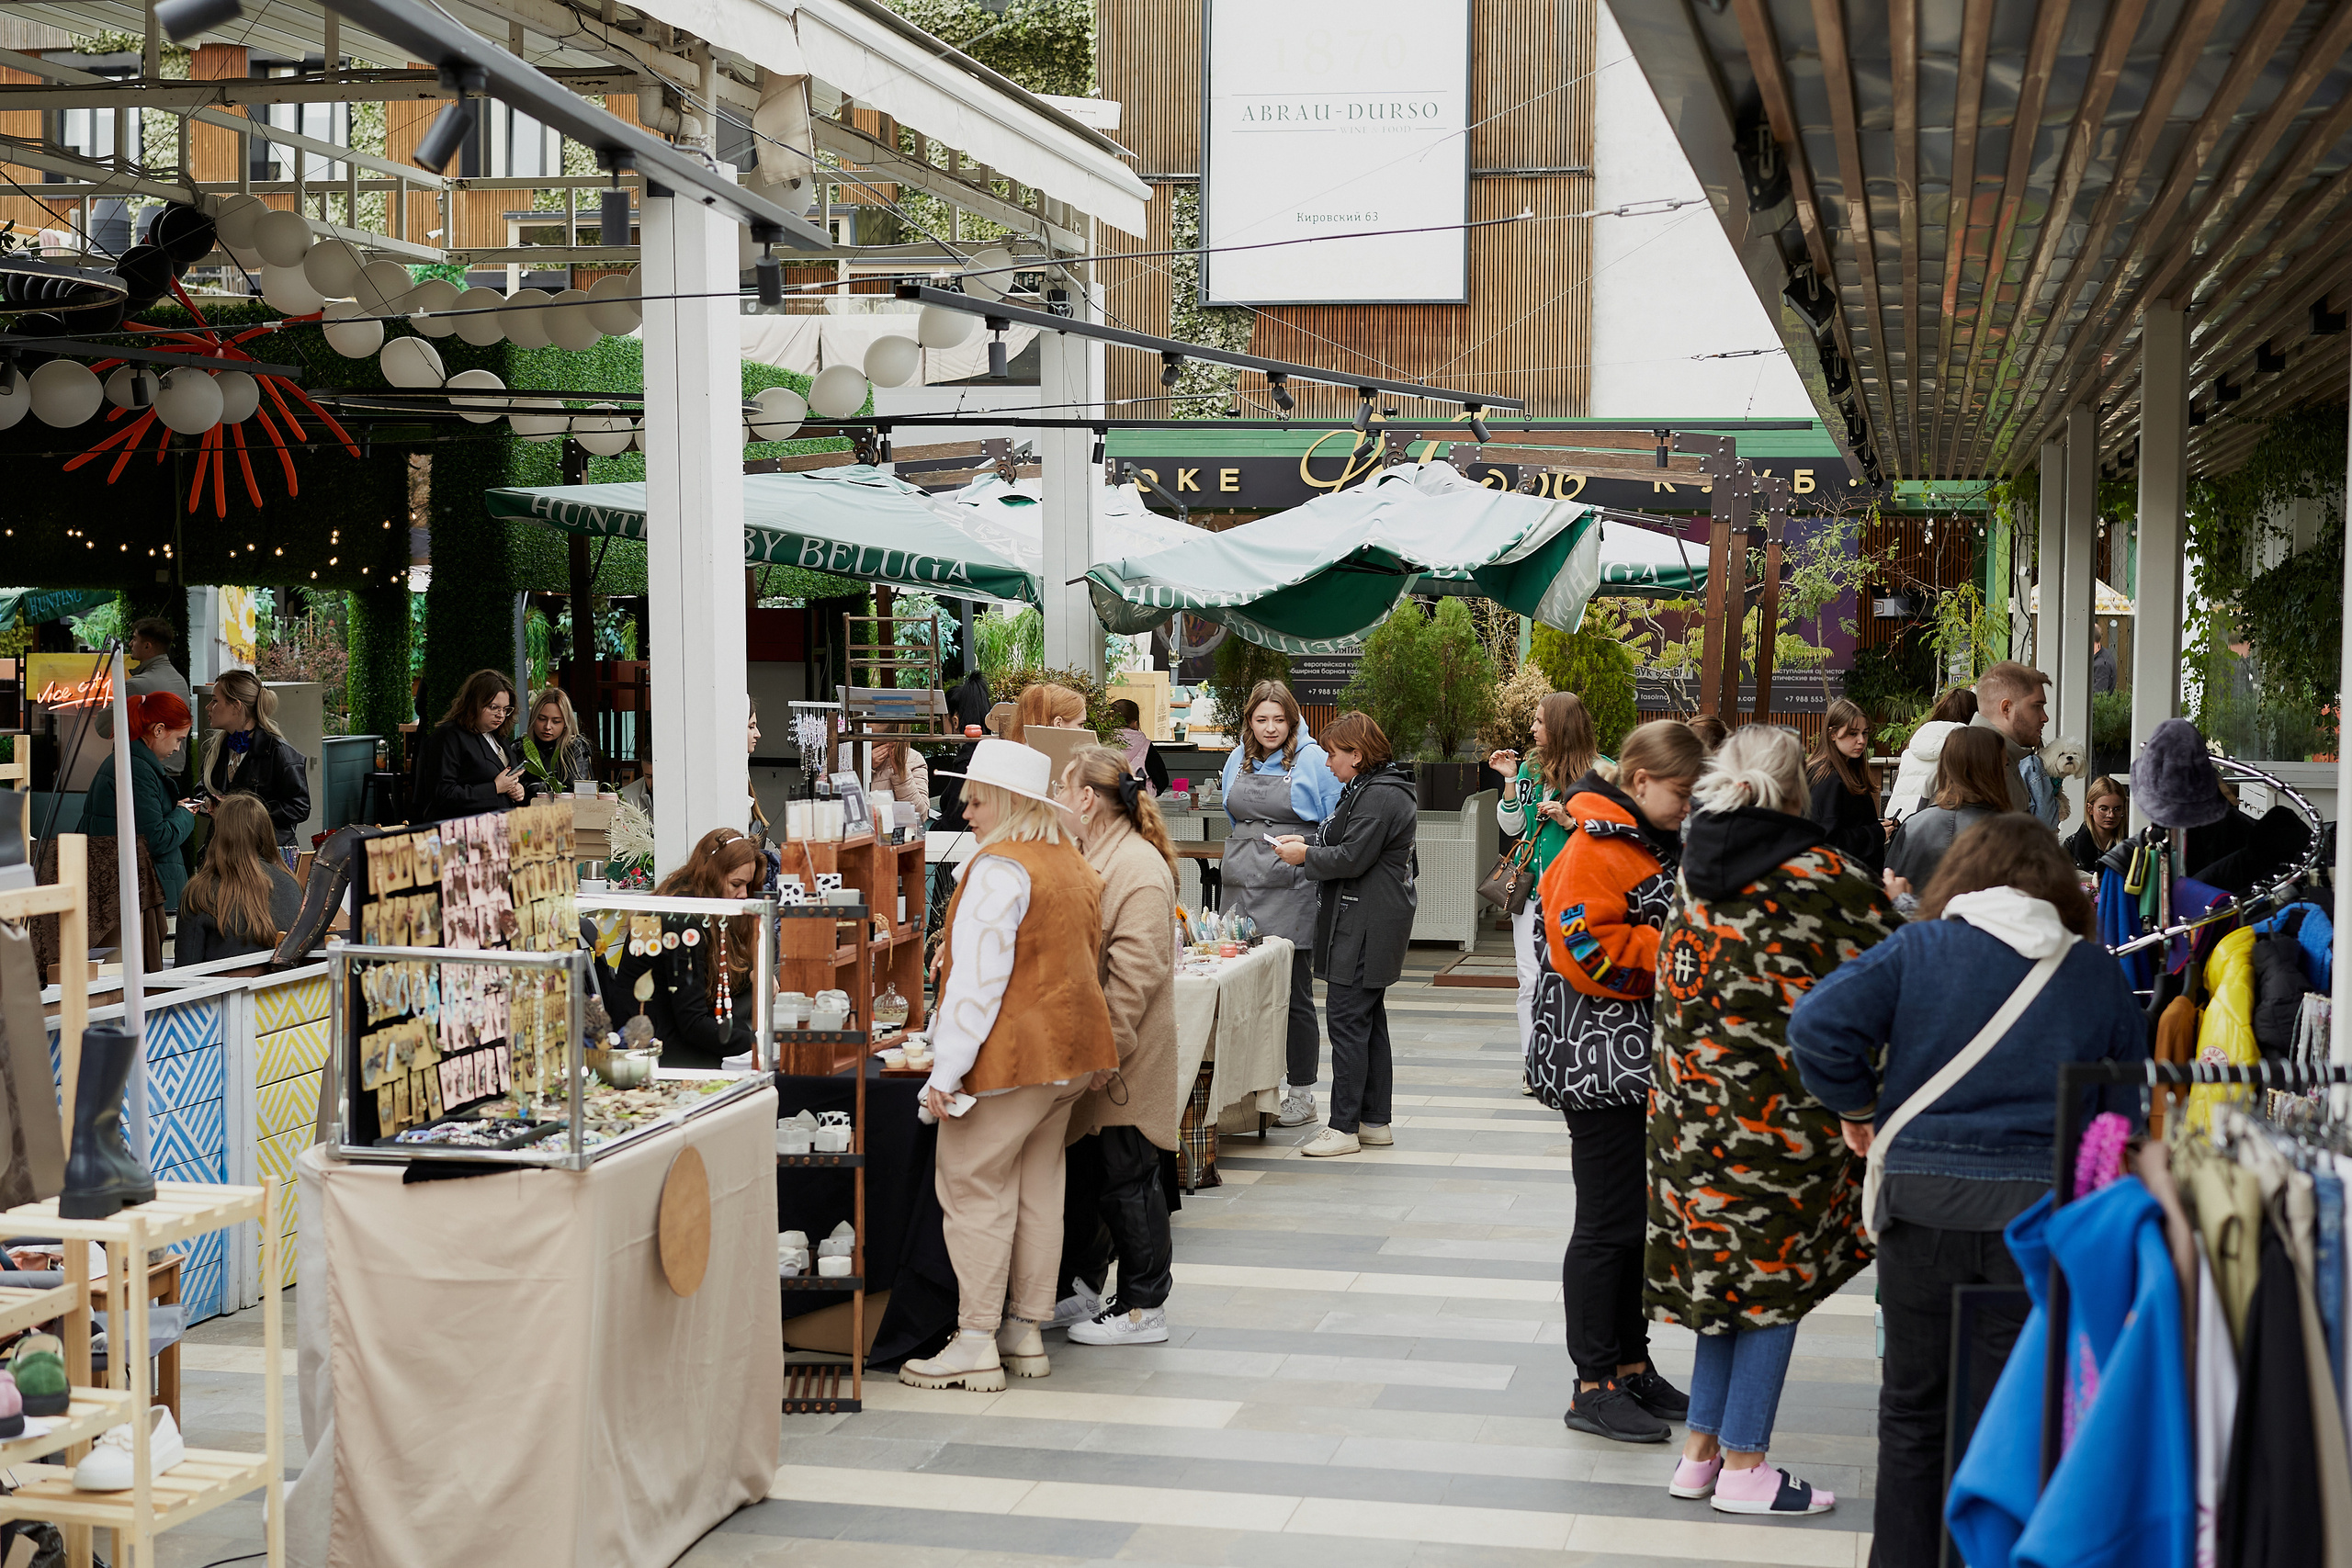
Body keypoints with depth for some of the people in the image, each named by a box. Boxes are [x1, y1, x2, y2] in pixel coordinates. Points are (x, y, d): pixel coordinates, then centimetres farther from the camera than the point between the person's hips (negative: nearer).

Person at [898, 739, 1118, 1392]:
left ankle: (976, 1345, -1)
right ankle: (1027, 1332, 19)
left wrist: (946, 1072, -18)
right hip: (1072, 1051, 9)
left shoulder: (999, 868, -16)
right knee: (1038, 1188, 14)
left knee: (974, 1187, -2)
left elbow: (977, 979, -20)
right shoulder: (1075, 864, 14)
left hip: (1010, 1056, -9)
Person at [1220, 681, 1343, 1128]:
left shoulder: (1313, 760, -4)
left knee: (1294, 994, 0)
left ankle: (1301, 1095, 9)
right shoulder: (1239, 759, 13)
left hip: (1291, 893, -5)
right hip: (1242, 888, 5)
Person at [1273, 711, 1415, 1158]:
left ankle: (1343, 1127, -7)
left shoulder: (1379, 797, -16)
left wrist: (1306, 856, -8)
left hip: (1365, 927, -11)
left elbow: (1353, 858, -21)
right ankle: (1375, 1121, 19)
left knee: (1347, 1018, -9)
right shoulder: (1368, 789, 18)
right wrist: (1308, 843, 11)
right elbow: (1348, 844, 24)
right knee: (1369, 1019, 14)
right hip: (1365, 924, 11)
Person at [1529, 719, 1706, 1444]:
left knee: (1641, 1217, 15)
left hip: (1648, 1063, 10)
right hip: (1599, 1064, -10)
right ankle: (1594, 1389, 2)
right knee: (1608, 1224, -5)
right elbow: (1588, 950, -24)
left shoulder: (1658, 846, 16)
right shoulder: (1598, 849, -15)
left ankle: (1632, 1366, 25)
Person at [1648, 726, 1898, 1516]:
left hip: (1692, 1096, 6)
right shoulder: (1826, 875, -11)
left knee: (1723, 1265, 15)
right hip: (1782, 1102, -6)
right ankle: (1743, 1465, 7)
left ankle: (1702, 1448, 20)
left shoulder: (1696, 872, 7)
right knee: (1774, 1273, 3)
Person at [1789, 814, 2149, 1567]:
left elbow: (1818, 1021, -9)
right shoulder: (2098, 970, 5)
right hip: (2042, 1204, 0)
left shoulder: (1918, 948, 0)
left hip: (1924, 1199, 0)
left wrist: (1857, 1107, 5)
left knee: (1914, 1401, 15)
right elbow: (2136, 1087, 11)